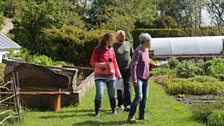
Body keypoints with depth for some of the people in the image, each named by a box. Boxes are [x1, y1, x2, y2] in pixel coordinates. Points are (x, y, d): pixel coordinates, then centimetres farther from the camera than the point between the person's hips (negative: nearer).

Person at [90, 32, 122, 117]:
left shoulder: (111, 49, 8)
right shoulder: (97, 49, -6)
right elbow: (92, 62, -7)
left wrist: (118, 74, 18)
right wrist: (103, 64, -20)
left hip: (111, 75, 4)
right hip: (100, 75, -4)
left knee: (112, 94, 11)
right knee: (99, 94, -13)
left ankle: (114, 110, 27)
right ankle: (97, 112, -1)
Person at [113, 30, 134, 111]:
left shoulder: (128, 44, 9)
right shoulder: (113, 46, 1)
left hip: (128, 69, 1)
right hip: (119, 70, -1)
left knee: (128, 86, -6)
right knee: (119, 88, 8)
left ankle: (127, 104, -5)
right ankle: (120, 104, 19)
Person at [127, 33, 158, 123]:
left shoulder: (146, 50, 10)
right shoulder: (138, 51, -15)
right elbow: (133, 65, -18)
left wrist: (154, 65, 13)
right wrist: (134, 79, -22)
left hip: (145, 78, 8)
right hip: (138, 78, -8)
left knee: (144, 97, 10)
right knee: (139, 97, -16)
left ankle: (142, 115, 21)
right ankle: (130, 116, -10)